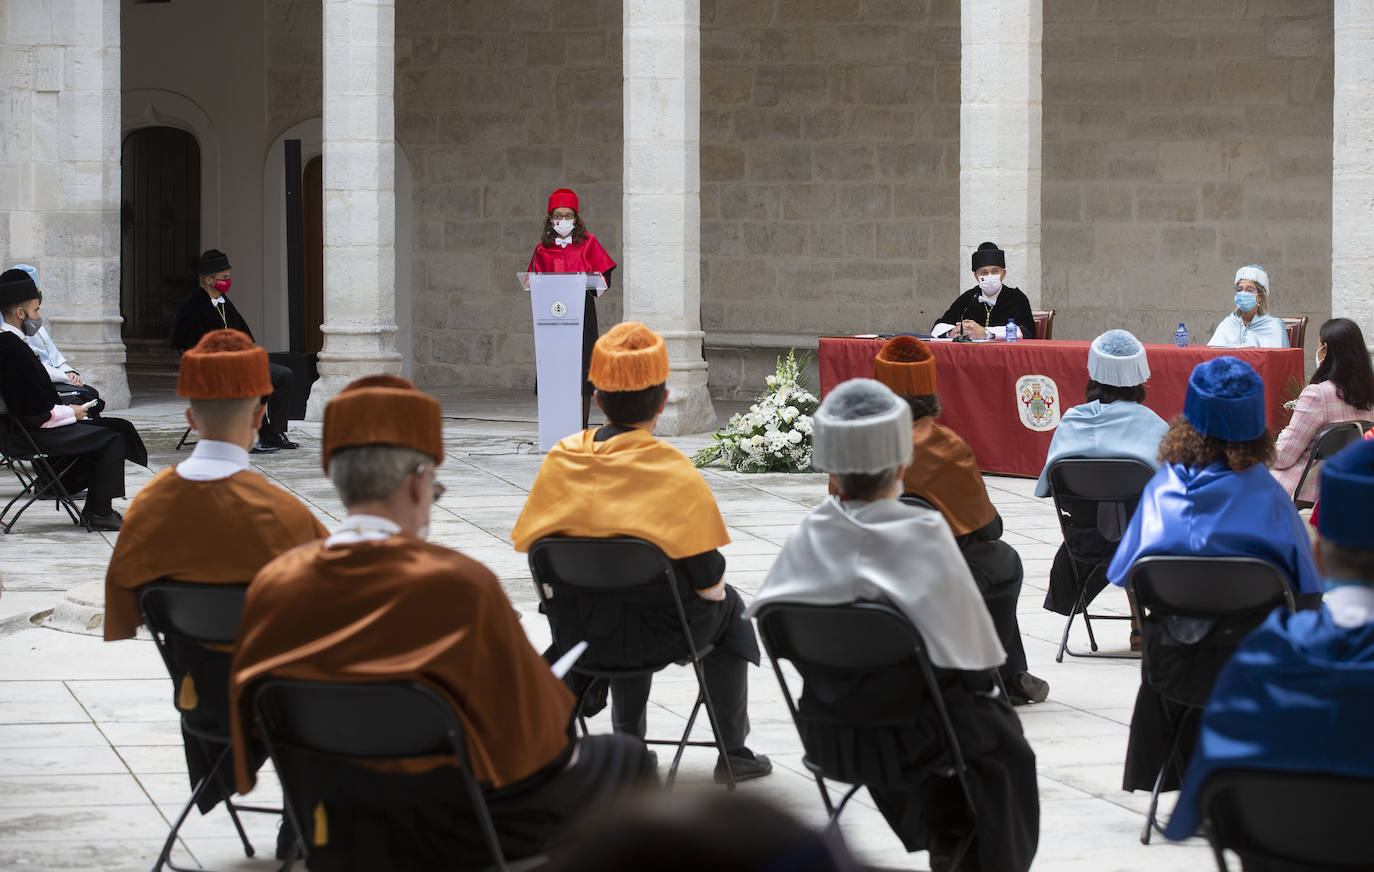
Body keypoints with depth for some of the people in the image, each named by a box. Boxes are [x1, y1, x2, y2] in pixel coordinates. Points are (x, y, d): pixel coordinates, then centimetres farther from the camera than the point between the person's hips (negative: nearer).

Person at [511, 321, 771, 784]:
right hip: (658, 633, -4)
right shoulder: (675, 473, -19)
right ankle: (732, 753, 33)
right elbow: (708, 581, -18)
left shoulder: (559, 461, -6)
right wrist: (717, 589, 6)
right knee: (727, 605, 27)